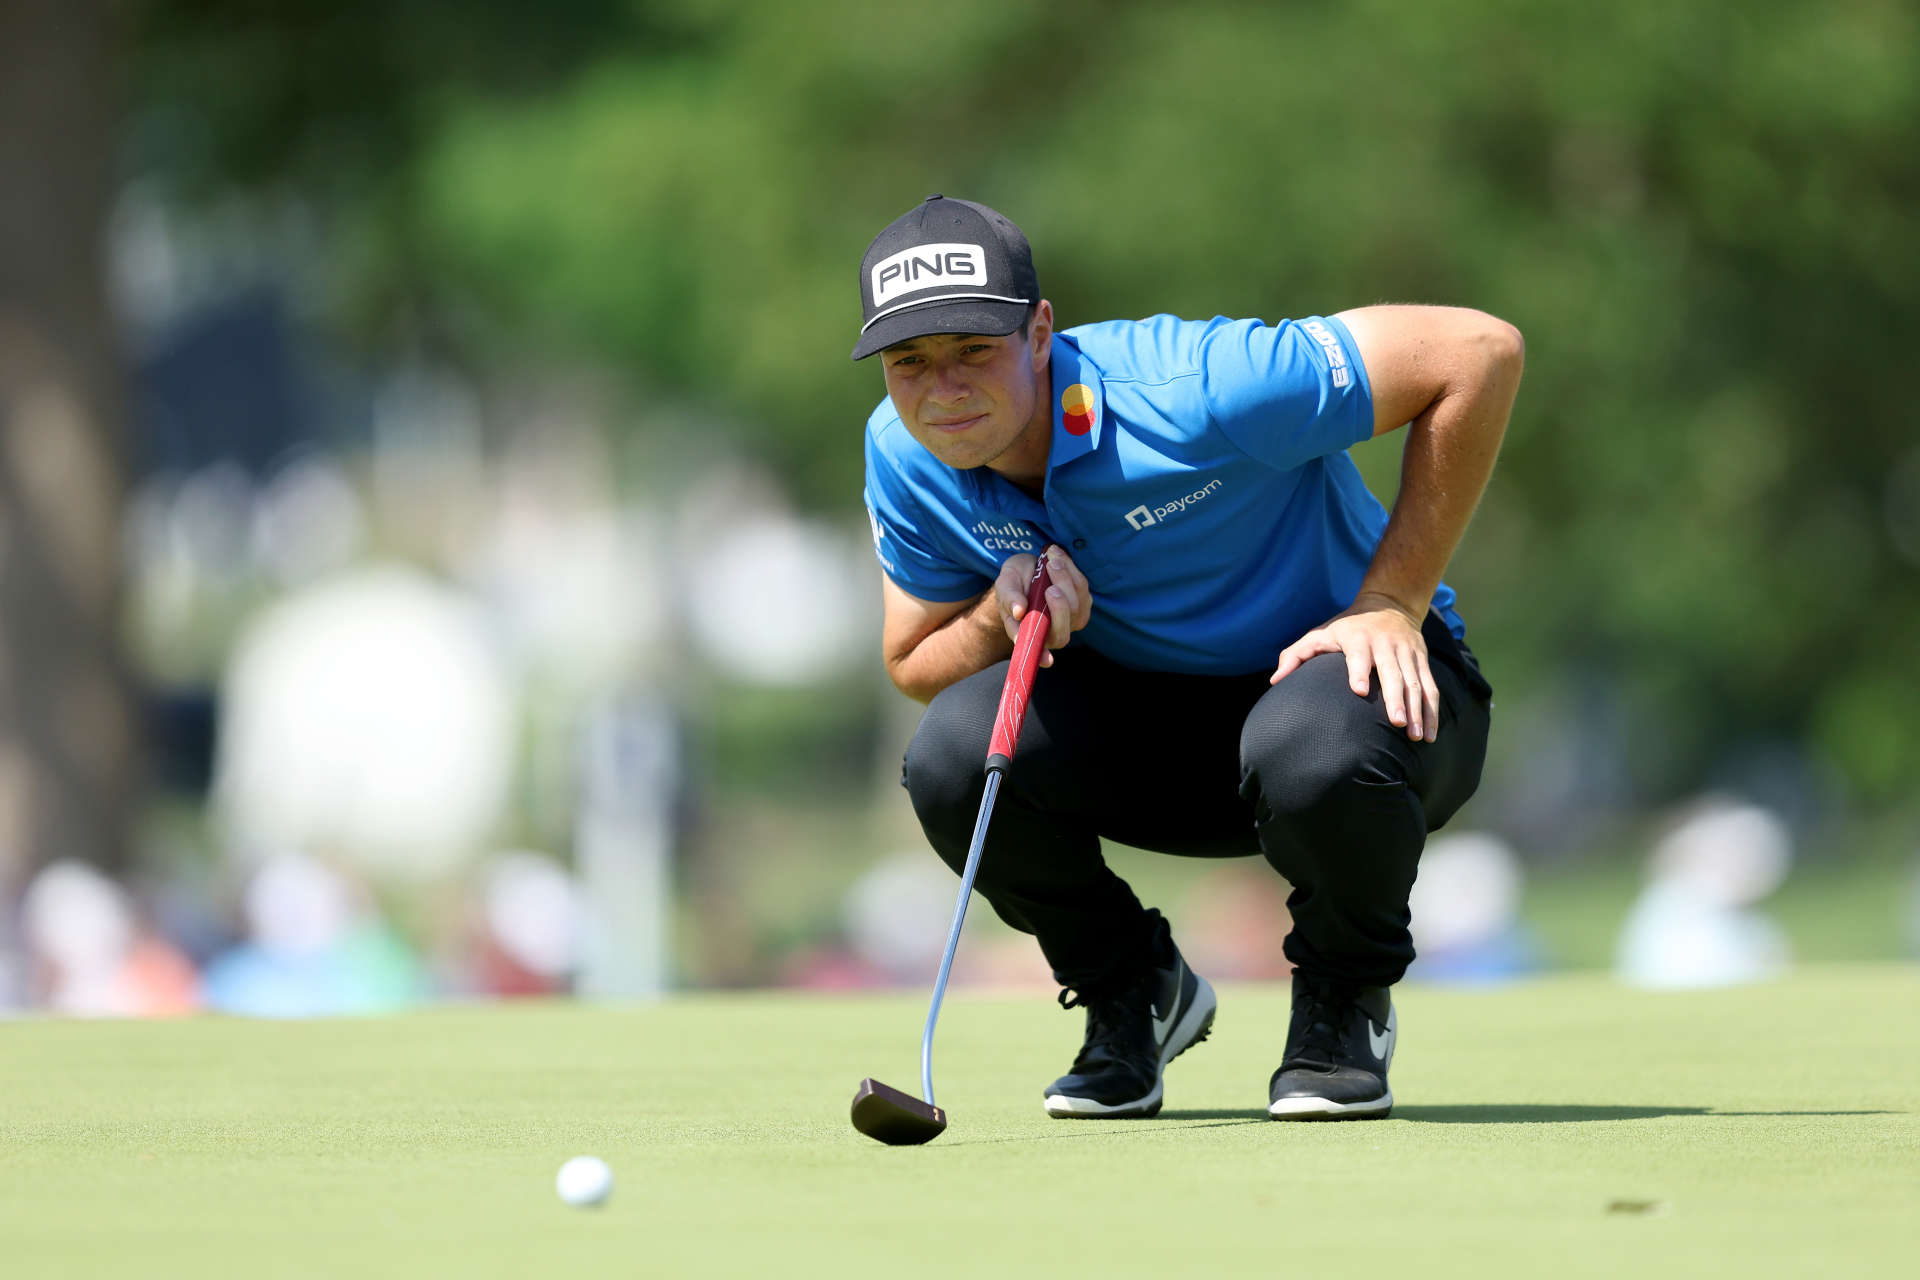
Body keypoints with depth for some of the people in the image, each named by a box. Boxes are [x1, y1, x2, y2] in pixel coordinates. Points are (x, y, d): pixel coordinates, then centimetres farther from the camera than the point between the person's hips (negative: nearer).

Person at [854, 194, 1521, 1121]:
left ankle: (1347, 1001, -6)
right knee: (952, 753, -25)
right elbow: (912, 663, 1)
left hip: (1354, 670, -5)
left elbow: (1480, 351, -27)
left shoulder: (1190, 392, -31)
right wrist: (1002, 617, -24)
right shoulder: (901, 454, -13)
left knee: (1315, 751, -41)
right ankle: (1132, 993, 4)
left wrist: (1393, 601, -25)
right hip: (1150, 717, 5)